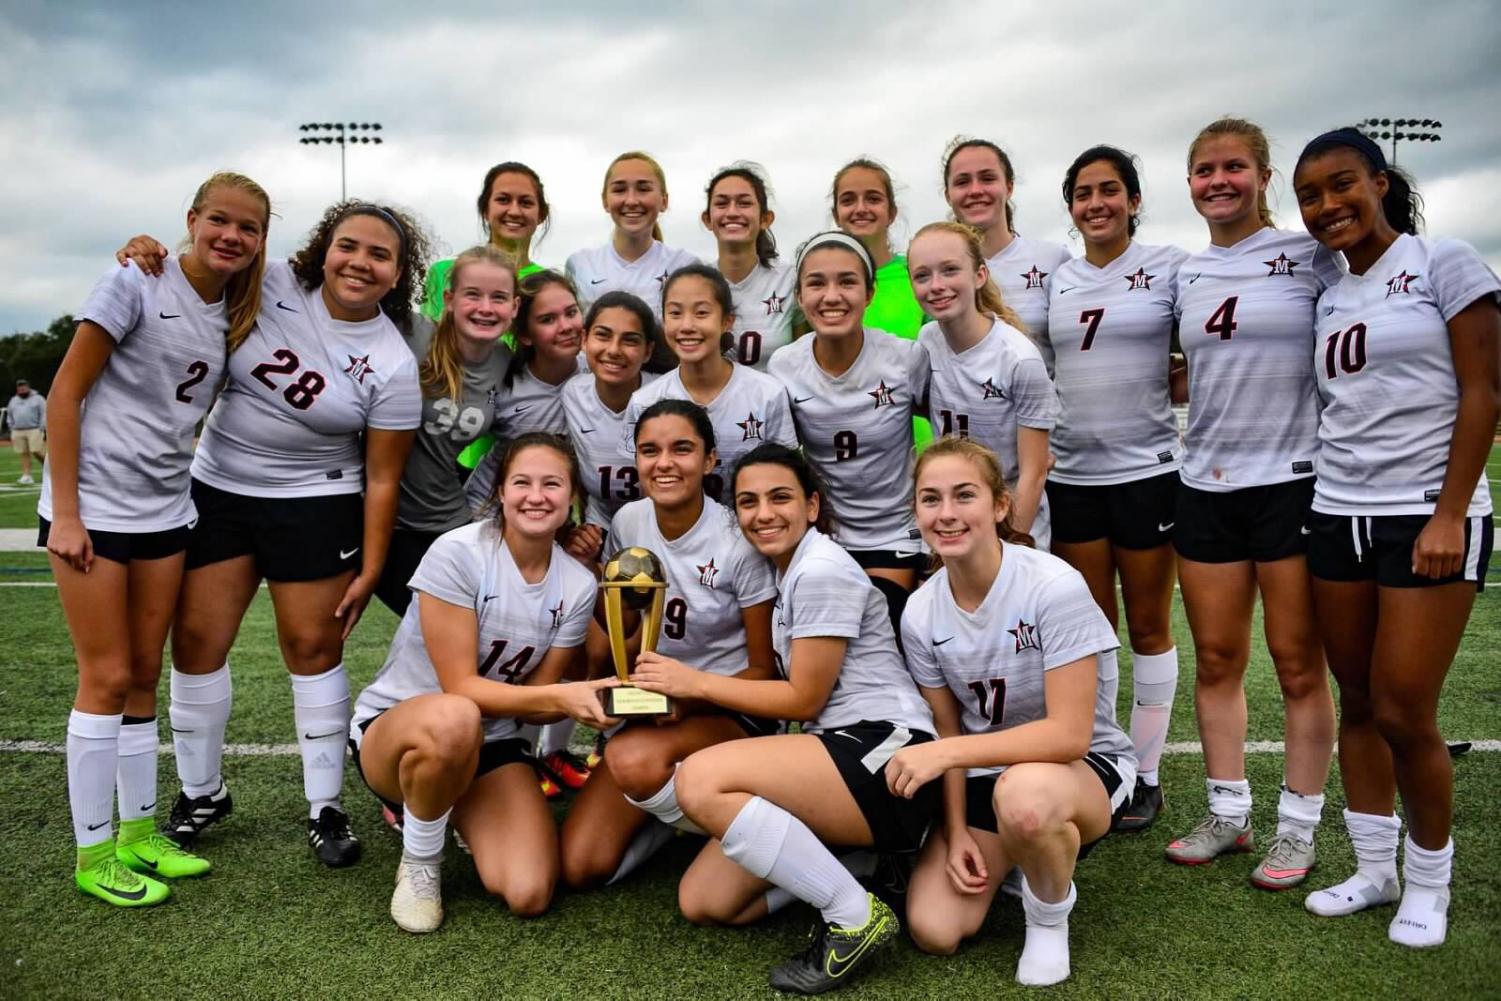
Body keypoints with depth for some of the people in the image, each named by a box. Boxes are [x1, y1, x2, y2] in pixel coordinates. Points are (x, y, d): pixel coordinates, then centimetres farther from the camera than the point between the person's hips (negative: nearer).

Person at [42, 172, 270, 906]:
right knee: (107, 677, -2)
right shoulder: (135, 284, -10)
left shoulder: (234, 313, 7)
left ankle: (137, 834, 23)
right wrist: (65, 511, -14)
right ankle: (93, 854, 12)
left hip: (164, 510, 6)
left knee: (143, 674, 12)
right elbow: (67, 390, -11)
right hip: (93, 504, -6)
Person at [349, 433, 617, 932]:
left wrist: (585, 698, -24)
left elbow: (536, 699, -3)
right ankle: (419, 862, -9)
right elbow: (461, 688, -21)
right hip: (393, 726, -4)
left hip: (489, 744, 5)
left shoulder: (578, 586, -7)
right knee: (453, 720, -42)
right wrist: (559, 697, -32)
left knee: (528, 895, -16)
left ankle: (443, 806, 17)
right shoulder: (457, 553, -20)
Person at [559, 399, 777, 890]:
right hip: (650, 709, 4)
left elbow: (762, 668, -10)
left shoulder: (739, 543, -15)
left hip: (728, 712, -4)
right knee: (580, 866, -12)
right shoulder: (628, 522, -2)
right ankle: (667, 810, 17)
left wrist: (690, 699, -24)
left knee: (633, 758, -37)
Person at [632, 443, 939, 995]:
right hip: (837, 754, 9)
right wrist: (682, 687, 8)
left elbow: (804, 699, -10)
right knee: (701, 901, 1)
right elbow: (793, 689, 16)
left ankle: (856, 916, -15)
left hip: (885, 755, -9)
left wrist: (695, 682, -5)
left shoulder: (821, 569, -10)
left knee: (700, 779, -28)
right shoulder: (788, 573, 18)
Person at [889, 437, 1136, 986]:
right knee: (933, 931, -11)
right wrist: (956, 832, -6)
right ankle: (1002, 859, 21)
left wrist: (946, 753, -31)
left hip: (1084, 766, -4)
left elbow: (1069, 734, -27)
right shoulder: (921, 613, -9)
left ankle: (1050, 915, -7)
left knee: (1024, 793, -41)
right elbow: (949, 733, 2)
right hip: (984, 773, 5)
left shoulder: (1054, 586, -26)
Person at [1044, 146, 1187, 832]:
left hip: (1147, 469, -3)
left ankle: (1145, 775, 20)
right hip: (1070, 474, 3)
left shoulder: (1168, 267, 0)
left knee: (1148, 625, 7)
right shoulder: (1057, 280, 10)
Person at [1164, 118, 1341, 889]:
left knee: (1298, 662, 4)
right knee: (1215, 658, 10)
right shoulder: (1187, 274, 11)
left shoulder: (1310, 257, -2)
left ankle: (1298, 826, 18)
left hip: (1292, 478, -4)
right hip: (1206, 483, 5)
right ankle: (1227, 812, 24)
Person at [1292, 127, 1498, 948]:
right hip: (1337, 516, 6)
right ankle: (1375, 868, 23)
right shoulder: (1327, 300, 13)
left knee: (1404, 713, -5)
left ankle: (1429, 881, 17)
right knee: (1358, 702, 9)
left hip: (1427, 516, -5)